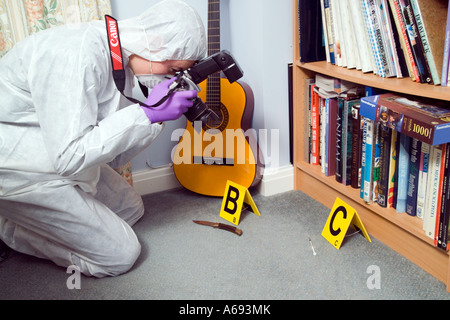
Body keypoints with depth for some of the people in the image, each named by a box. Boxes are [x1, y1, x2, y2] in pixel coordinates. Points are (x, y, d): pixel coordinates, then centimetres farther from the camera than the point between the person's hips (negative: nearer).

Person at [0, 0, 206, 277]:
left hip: (55, 155, 9)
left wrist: (159, 115, -11)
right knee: (120, 255, -6)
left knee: (131, 208, 19)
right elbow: (68, 158, -31)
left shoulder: (120, 61, -1)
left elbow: (114, 157, 2)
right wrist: (148, 114, -30)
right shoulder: (75, 55, -29)